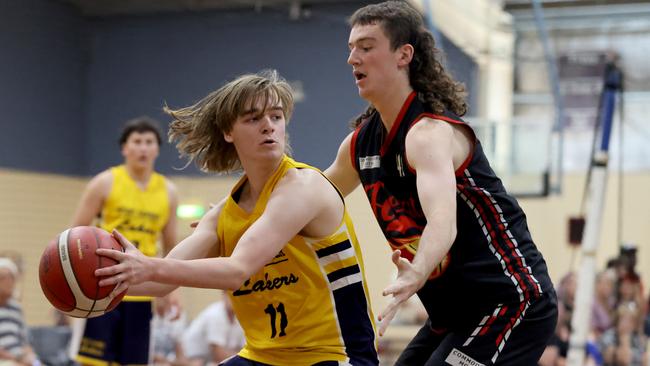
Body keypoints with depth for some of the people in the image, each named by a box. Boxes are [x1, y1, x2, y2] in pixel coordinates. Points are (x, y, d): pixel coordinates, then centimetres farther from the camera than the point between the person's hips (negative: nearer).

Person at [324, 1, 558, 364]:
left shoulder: (430, 132, -22)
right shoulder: (360, 142, 6)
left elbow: (443, 220, -40)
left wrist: (416, 274, -59)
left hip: (511, 303, -9)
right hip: (454, 316, 10)